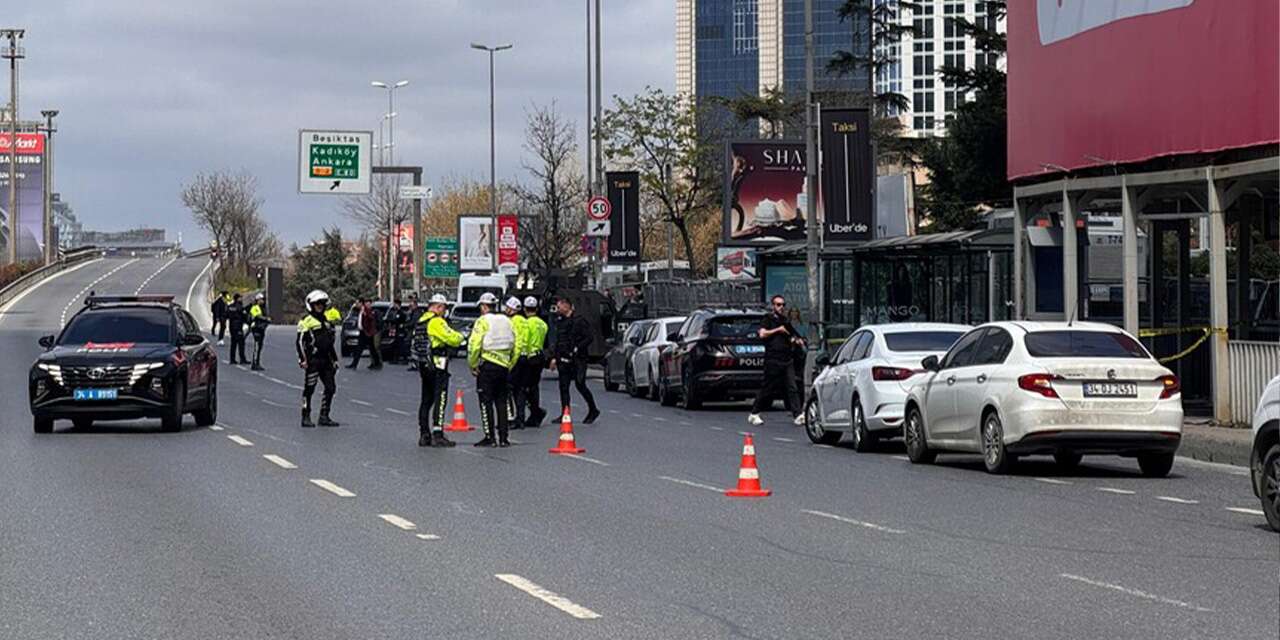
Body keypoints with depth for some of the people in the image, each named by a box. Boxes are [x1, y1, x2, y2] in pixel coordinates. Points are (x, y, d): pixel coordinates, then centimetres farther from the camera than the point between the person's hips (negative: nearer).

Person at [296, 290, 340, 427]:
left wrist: (334, 359, 23)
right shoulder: (306, 321, -3)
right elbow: (300, 341, -8)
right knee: (309, 389, -5)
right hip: (312, 359, -7)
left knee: (330, 387, 5)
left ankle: (324, 416, 11)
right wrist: (303, 359, -16)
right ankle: (306, 417, 0)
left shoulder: (325, 321, 19)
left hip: (325, 359, 7)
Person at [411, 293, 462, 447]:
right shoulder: (437, 321, -14)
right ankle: (437, 435, -13)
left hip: (423, 365, 9)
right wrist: (459, 337, 2)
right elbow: (452, 339, -20)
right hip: (437, 366, -9)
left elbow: (416, 344, 18)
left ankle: (424, 435, 15)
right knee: (440, 400, -8)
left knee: (426, 400, 13)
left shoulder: (420, 322, 14)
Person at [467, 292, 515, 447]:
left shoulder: (482, 321, -8)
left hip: (487, 365, -6)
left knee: (486, 402, -1)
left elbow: (474, 345, -14)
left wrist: (472, 365, -4)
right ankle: (503, 438, 10)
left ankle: (489, 437, -4)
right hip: (503, 366, 6)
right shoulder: (506, 321, 12)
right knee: (501, 402, 11)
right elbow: (514, 346, 13)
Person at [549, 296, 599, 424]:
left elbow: (588, 338, -10)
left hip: (577, 359, -7)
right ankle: (564, 414, 4)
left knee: (580, 385, -7)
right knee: (563, 386, 2)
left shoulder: (579, 321, -6)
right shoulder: (560, 322, 16)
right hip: (563, 360, 7)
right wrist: (555, 358, 16)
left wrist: (577, 349, -18)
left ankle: (593, 410, 9)